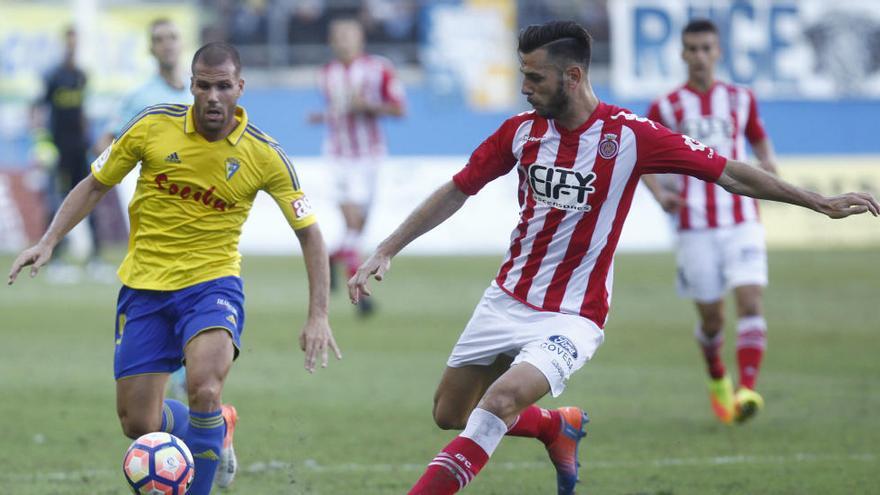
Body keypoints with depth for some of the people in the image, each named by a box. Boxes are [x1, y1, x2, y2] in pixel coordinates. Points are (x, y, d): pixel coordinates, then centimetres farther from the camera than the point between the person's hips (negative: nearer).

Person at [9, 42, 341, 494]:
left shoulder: (263, 155, -10)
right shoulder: (152, 126, -8)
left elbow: (308, 233, -3)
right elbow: (95, 185, 6)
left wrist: (318, 316, -11)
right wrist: (47, 242, -4)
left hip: (212, 284, -2)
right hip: (144, 287, 2)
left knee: (204, 389, -30)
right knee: (138, 425, 2)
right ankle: (217, 429, 34)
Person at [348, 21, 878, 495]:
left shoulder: (630, 136, -14)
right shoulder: (522, 130, -2)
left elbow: (730, 174, -9)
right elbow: (457, 192, 9)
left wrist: (824, 202, -10)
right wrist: (385, 252, 4)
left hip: (573, 316, -6)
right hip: (508, 299, 6)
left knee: (504, 397, -29)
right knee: (450, 413, 12)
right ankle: (558, 427, 35)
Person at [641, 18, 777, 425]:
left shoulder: (740, 100, 8)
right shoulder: (666, 108, 2)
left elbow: (759, 139, 21)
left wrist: (768, 163, -2)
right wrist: (659, 193, -8)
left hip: (742, 222, 1)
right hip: (696, 227, -1)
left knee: (751, 302, -17)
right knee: (711, 317, 4)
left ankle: (747, 391, -23)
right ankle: (717, 380, 33)